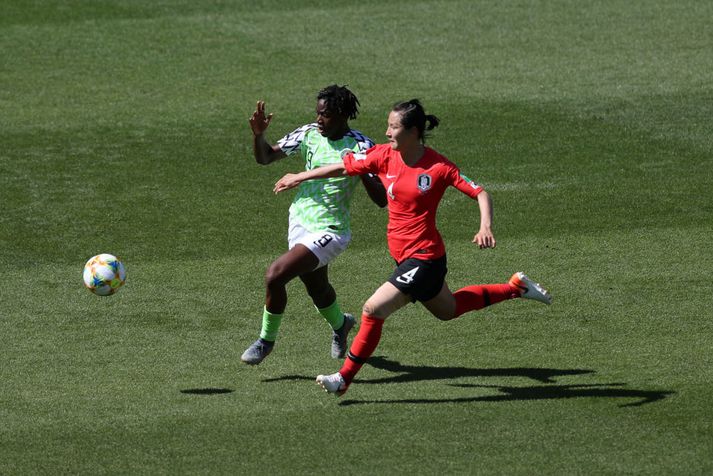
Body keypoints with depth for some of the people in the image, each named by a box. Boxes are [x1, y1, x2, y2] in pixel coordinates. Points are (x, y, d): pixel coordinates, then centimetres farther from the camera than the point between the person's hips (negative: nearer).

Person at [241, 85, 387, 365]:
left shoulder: (361, 147, -17)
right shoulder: (309, 134, -3)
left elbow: (381, 200, -16)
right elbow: (265, 157, 3)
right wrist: (258, 134, -17)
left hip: (329, 231, -6)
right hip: (299, 220, 6)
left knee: (275, 276, -19)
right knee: (316, 288, 24)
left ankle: (267, 340, 4)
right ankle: (340, 324, 57)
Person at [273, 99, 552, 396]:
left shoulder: (438, 167, -19)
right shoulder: (384, 156, -3)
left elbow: (480, 193, -15)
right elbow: (345, 167, 9)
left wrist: (486, 227, -31)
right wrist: (300, 177, 14)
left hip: (423, 257, -8)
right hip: (403, 256, 8)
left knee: (373, 310, -14)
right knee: (447, 310, 26)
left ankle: (344, 379, 0)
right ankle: (516, 287, 41)